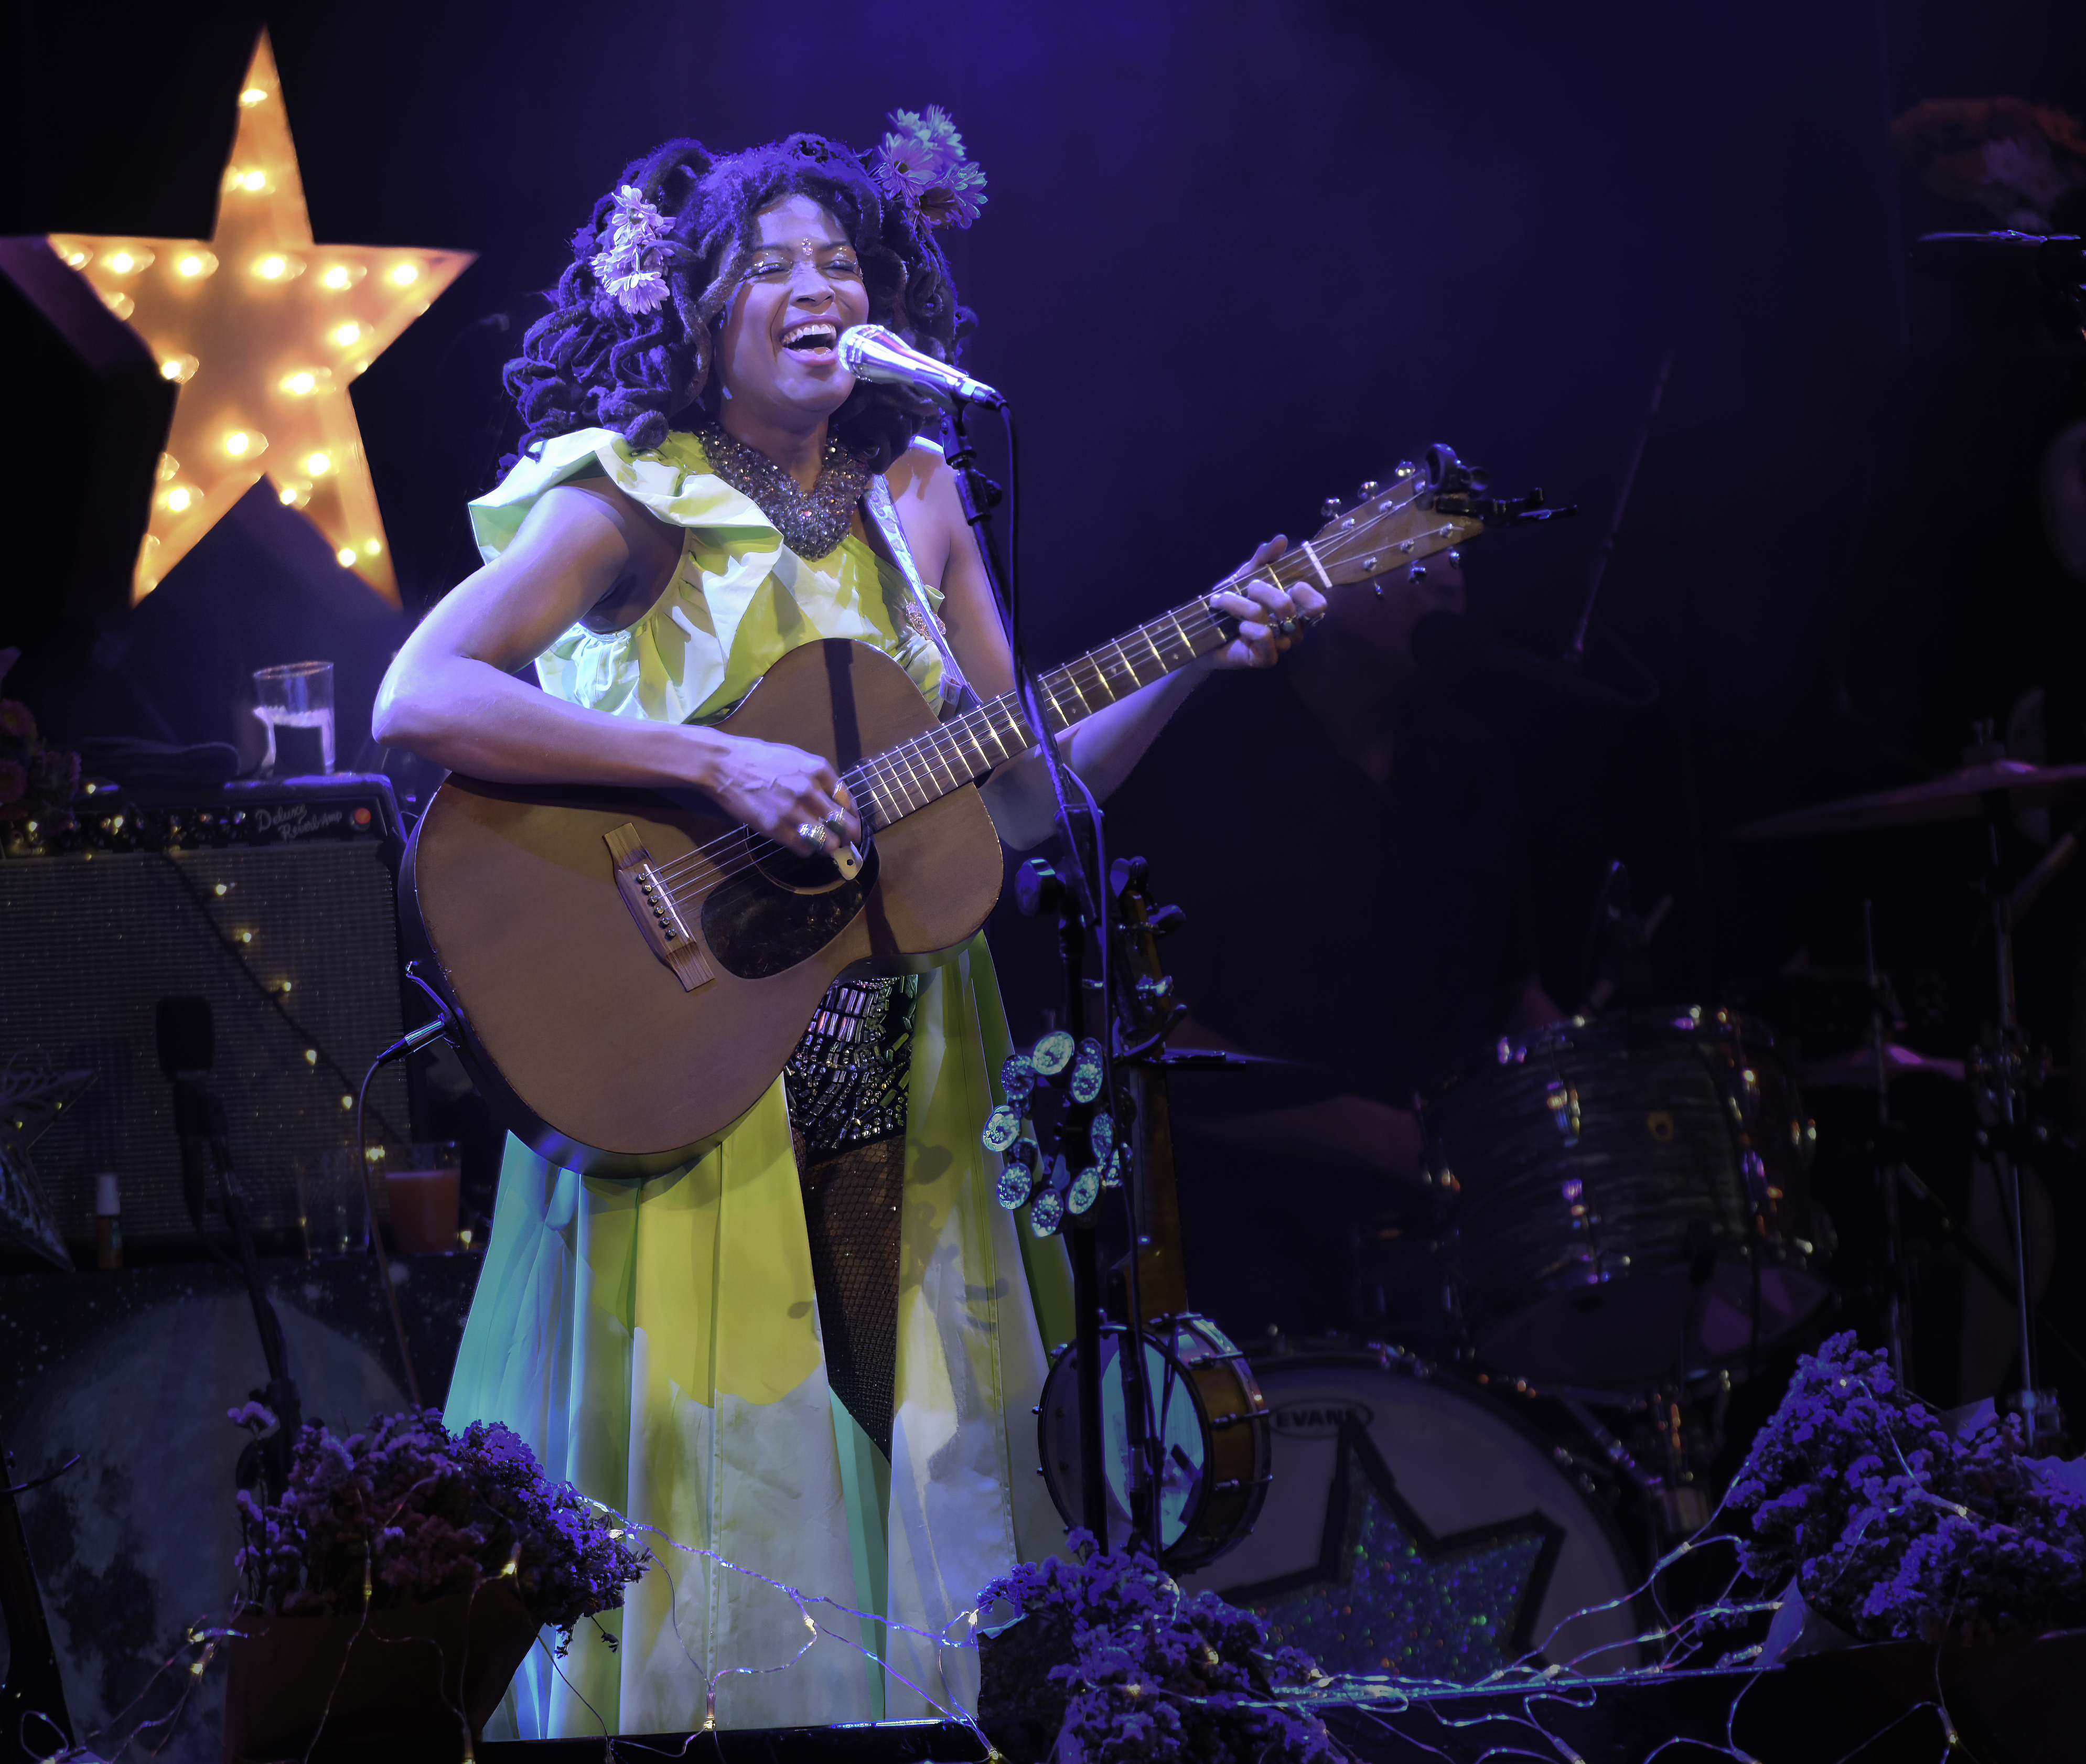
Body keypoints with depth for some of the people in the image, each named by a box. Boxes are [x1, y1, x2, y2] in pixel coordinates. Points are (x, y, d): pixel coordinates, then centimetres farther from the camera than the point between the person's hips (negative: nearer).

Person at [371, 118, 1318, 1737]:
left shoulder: (913, 499, 10)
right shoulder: (634, 498, -7)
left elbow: (1021, 797, 12)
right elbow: (416, 701, -21)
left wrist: (1197, 670, -2)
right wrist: (718, 763, -25)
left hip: (899, 1087, 5)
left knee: (909, 1461, 6)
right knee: (718, 1487, -4)